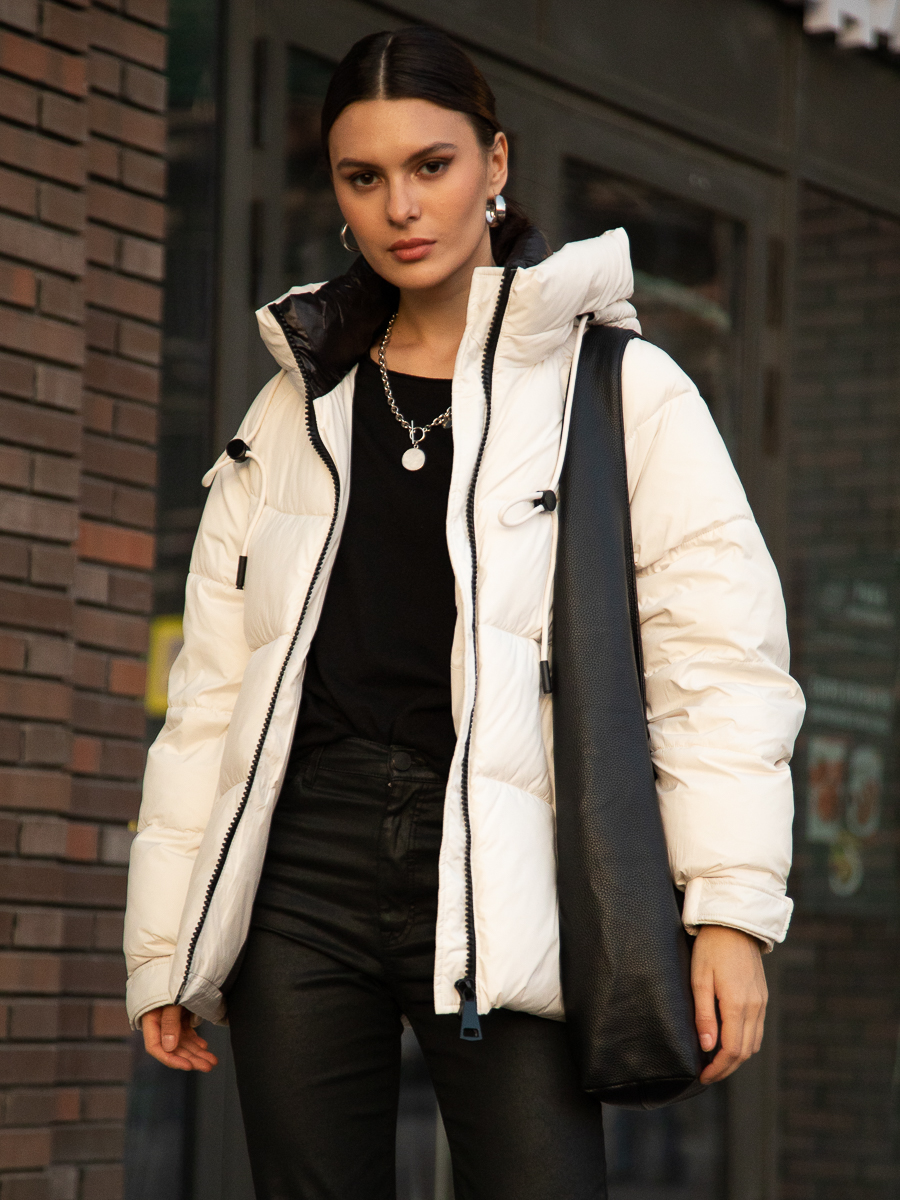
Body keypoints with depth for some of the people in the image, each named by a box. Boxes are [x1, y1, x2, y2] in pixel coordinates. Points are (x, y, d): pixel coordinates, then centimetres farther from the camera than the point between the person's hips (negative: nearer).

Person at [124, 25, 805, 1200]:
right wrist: (166, 946, 13)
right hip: (303, 869, 4)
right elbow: (211, 691, 18)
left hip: (499, 880, -4)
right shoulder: (296, 408, 19)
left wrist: (730, 909, -14)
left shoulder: (622, 390, 6)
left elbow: (719, 651, -3)